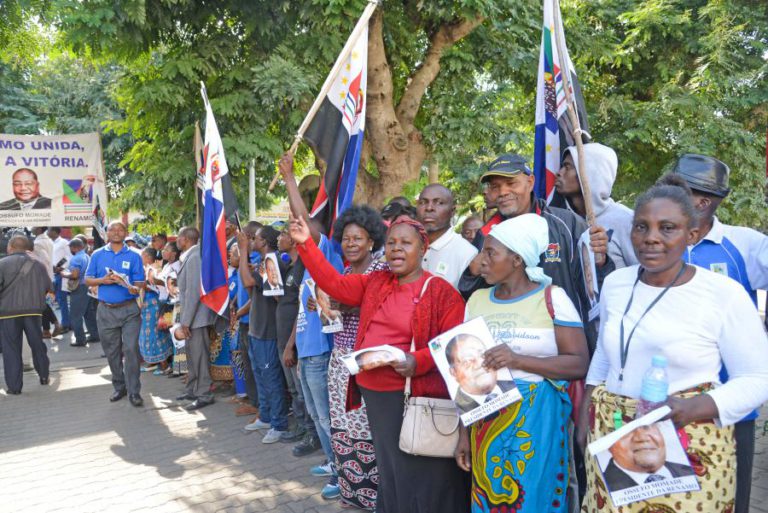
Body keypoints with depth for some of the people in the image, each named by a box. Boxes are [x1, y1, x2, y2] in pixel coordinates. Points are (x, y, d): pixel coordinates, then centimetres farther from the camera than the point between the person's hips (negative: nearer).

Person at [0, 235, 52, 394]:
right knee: (37, 344, 17)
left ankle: (14, 386, 7)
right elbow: (49, 287, 7)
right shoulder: (37, 264, 5)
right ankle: (44, 376, 26)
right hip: (33, 311, 3)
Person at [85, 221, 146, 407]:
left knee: (131, 349, -9)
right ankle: (119, 387, 25)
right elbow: (88, 280, 7)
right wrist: (103, 280, -12)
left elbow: (140, 282, -1)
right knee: (112, 352, 10)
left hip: (129, 309, -2)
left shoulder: (133, 256, 3)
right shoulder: (97, 255, 8)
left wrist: (135, 288, -23)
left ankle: (134, 391, -3)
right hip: (106, 310, 2)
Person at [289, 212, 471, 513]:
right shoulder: (375, 283, 11)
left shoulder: (441, 291, -8)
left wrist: (418, 361, -26)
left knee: (418, 479, 3)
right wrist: (306, 243, 2)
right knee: (389, 471, 21)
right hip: (372, 392, 6)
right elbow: (334, 283, 10)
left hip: (412, 395, -6)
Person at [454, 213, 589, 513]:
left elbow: (580, 363, -11)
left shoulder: (552, 298, -7)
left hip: (535, 420, -4)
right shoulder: (477, 300, 6)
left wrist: (518, 360, -22)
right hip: (486, 421, 4)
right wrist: (464, 433, 9)